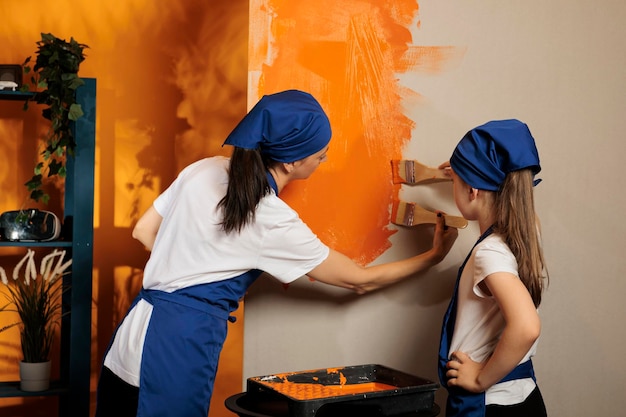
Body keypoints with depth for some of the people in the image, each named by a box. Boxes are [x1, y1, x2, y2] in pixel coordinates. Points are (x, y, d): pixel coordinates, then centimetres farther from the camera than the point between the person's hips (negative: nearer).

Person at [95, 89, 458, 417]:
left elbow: (144, 232, 11)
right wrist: (435, 255, 8)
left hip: (137, 325, 7)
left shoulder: (204, 170, 1)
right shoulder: (275, 223, -14)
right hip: (177, 351, -7)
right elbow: (362, 280, -3)